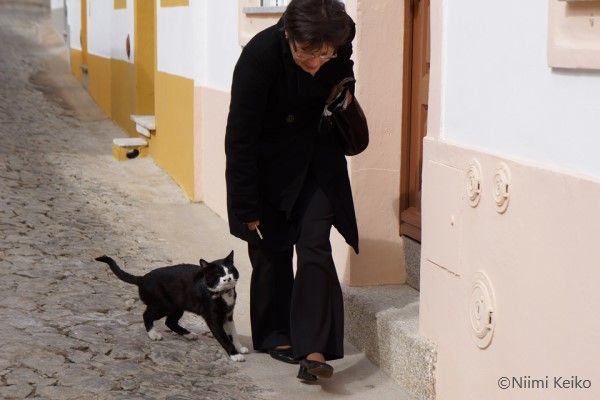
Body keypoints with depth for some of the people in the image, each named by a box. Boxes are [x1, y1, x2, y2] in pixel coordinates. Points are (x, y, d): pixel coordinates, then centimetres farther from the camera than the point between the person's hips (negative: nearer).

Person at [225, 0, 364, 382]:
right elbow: (240, 137, -23)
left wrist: (344, 90, -11)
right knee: (272, 249, 6)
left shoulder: (340, 44, -20)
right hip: (267, 162, -2)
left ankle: (313, 349, -12)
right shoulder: (259, 55, -31)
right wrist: (248, 209, -19)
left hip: (317, 158, 2)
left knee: (314, 246, -9)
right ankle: (274, 334, 25)